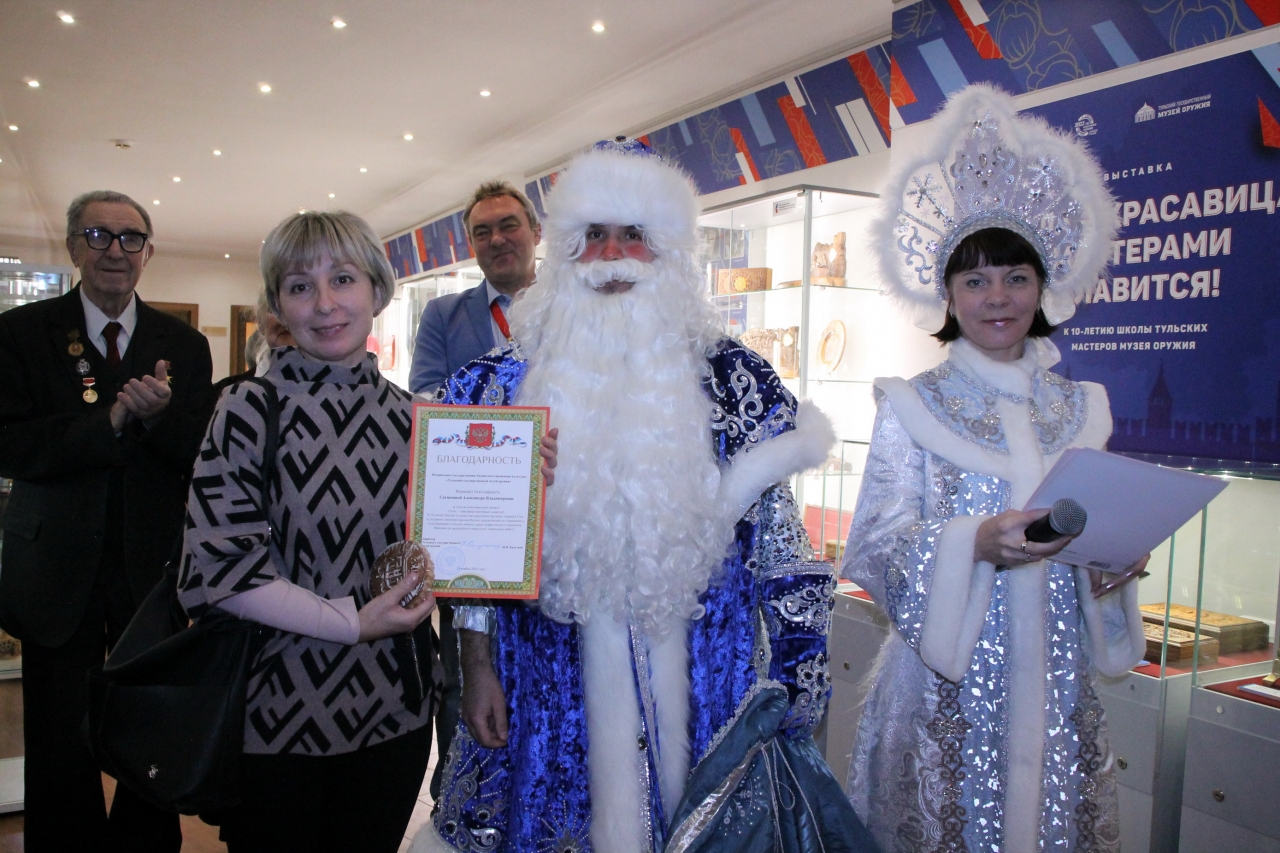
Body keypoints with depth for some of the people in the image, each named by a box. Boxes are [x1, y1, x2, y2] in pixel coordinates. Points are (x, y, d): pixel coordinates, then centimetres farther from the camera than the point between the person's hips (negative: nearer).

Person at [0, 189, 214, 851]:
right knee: (60, 751, 11)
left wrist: (160, 416, -22)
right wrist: (112, 420, -23)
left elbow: (203, 457, -2)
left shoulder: (184, 345, 5)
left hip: (154, 571, 1)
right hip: (59, 572, -1)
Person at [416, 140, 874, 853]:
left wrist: (787, 686, 0)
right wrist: (477, 668, 2)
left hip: (696, 683, 0)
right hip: (555, 682, 1)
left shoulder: (735, 379, -2)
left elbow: (777, 538, 1)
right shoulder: (512, 381, 0)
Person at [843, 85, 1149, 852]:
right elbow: (879, 544, -11)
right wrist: (976, 544, -25)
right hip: (948, 684, -3)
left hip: (1054, 680, 4)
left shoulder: (1082, 408, 8)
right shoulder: (912, 407, -4)